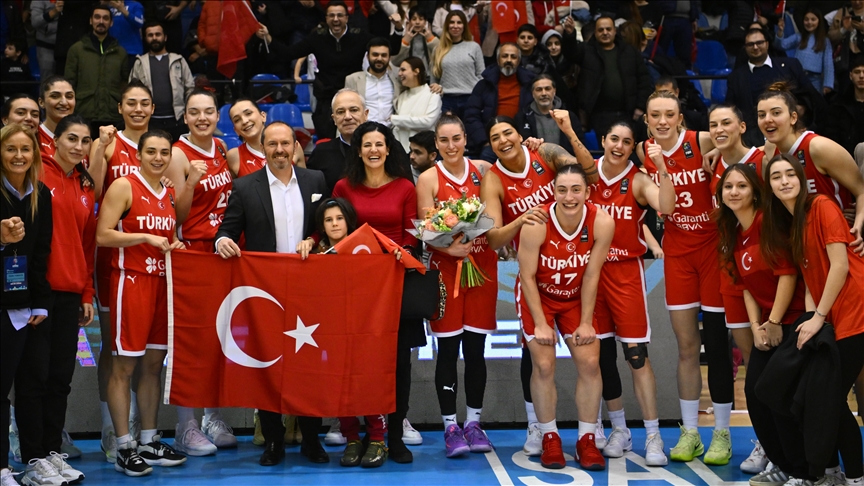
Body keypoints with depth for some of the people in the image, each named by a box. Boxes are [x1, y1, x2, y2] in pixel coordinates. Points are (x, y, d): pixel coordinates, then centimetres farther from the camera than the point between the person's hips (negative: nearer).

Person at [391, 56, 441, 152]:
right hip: (402, 150, 4)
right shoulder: (402, 96, 16)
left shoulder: (432, 94, 0)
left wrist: (395, 119, -7)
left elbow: (428, 121, -11)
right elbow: (396, 127, 15)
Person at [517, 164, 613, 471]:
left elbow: (591, 276, -14)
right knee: (544, 366, -8)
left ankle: (587, 439, 7)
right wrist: (540, 324, -17)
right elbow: (528, 276, -19)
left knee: (590, 363, -5)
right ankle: (550, 438, 7)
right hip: (538, 296, -2)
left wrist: (586, 323, -10)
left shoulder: (602, 223, -23)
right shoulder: (536, 224, -30)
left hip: (576, 298, 2)